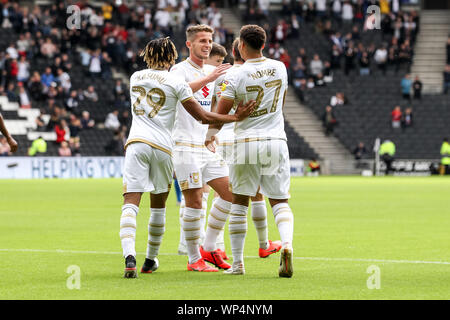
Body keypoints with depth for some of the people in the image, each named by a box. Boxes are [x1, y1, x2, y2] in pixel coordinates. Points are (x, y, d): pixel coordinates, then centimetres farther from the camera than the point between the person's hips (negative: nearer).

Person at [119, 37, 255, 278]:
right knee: (158, 205, 17)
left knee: (130, 203, -9)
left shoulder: (135, 77, 14)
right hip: (162, 146, -1)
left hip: (136, 143, 1)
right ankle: (151, 260, 27)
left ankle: (129, 256, -31)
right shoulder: (176, 83, 1)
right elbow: (202, 117, 0)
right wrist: (236, 117, 5)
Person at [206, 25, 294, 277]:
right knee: (280, 201, 8)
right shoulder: (280, 68, 3)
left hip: (247, 144, -2)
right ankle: (287, 244, -20)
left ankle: (237, 263, 11)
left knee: (239, 202, 10)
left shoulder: (236, 76, -10)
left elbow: (221, 112, -3)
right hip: (277, 141, 3)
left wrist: (211, 135, 17)